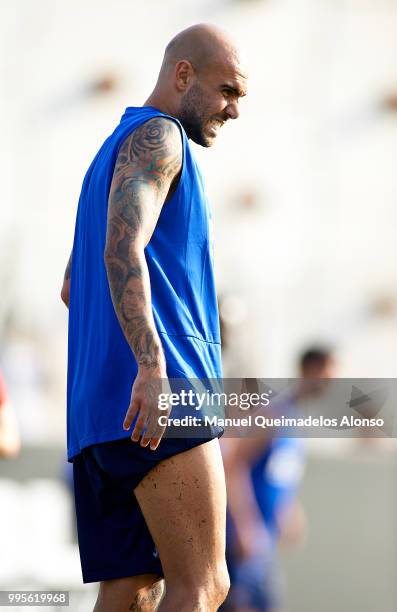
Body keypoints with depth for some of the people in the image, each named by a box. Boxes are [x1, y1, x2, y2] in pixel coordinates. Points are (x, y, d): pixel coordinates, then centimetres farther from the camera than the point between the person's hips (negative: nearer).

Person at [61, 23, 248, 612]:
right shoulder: (158, 136, -3)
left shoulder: (110, 153, 27)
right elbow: (123, 249, -20)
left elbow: (72, 288, 34)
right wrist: (152, 366, -29)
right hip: (162, 402, -9)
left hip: (99, 409, 10)